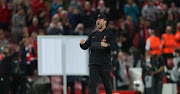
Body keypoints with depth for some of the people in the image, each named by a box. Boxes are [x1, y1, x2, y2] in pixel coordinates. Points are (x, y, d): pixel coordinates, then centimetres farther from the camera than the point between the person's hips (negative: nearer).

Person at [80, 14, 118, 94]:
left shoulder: (109, 34, 2)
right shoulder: (93, 34, 17)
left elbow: (115, 47, -10)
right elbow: (85, 46, 18)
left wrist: (107, 45, -30)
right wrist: (82, 44, -5)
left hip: (105, 63, -4)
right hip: (93, 63, 4)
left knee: (107, 85, 5)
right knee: (92, 85, -6)